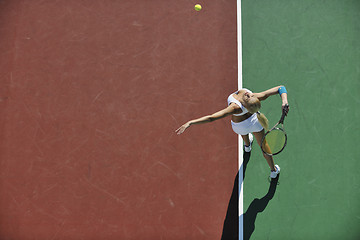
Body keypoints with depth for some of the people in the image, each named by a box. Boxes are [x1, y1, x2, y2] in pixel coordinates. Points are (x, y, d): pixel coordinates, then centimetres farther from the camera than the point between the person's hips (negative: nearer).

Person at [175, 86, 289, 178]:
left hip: (239, 126, -2)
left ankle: (247, 145, 75)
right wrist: (284, 101, -48)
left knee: (244, 132, 39)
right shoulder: (257, 97, -39)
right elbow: (280, 88, -33)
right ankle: (273, 171, 51)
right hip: (253, 120, 2)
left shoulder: (235, 108, -49)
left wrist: (190, 123, -51)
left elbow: (211, 118, -51)